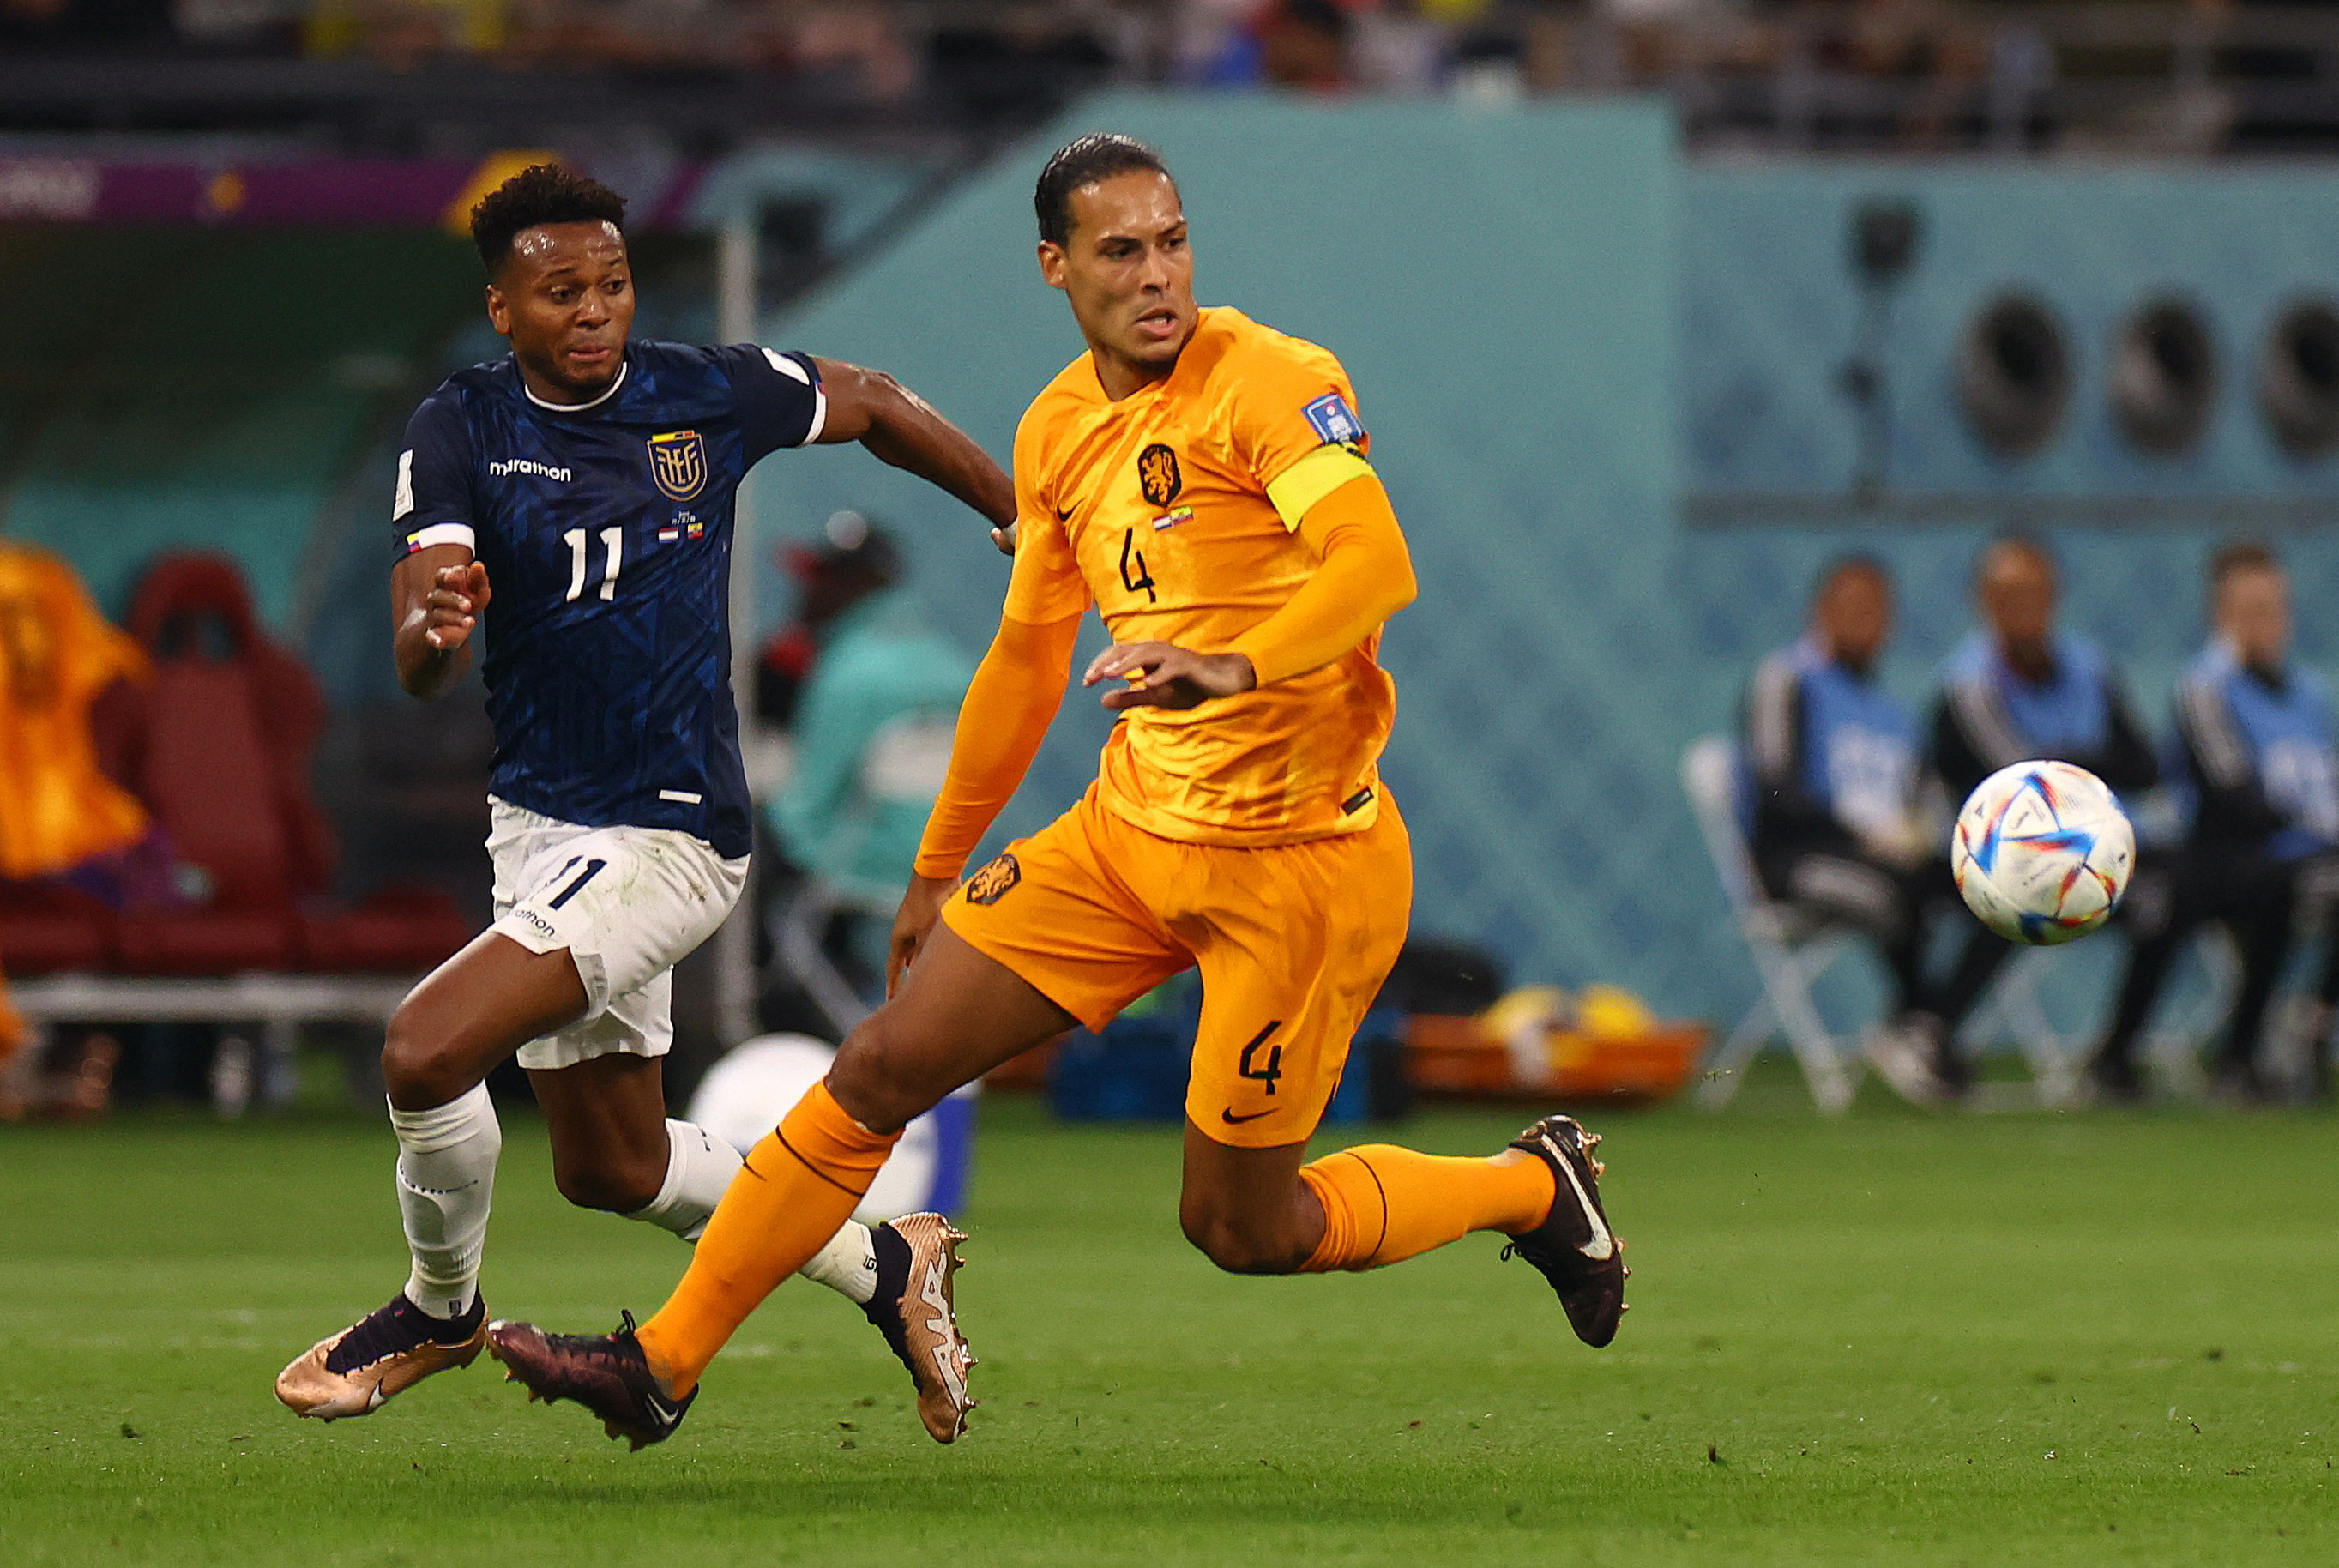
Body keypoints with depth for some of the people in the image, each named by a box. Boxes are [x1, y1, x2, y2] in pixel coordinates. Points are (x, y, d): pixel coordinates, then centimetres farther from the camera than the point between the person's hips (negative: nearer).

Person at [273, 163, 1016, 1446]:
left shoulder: (709, 397, -8)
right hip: (536, 819, 5)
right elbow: (417, 669, -17)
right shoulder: (459, 432, -6)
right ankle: (885, 1265, 36)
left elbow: (874, 407, 13)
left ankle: (440, 1307, 7)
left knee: (424, 1052, -21)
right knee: (613, 1170, 16)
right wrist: (432, 629, -42)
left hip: (667, 834, -5)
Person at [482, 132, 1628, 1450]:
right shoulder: (1059, 431, 9)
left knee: (1239, 1229, 0)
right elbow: (1026, 664, 21)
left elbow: (1378, 565, -29)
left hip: (1299, 859, -6)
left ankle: (1534, 1186, 26)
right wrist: (938, 870, 26)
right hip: (1130, 835, 6)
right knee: (886, 1065, -2)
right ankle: (664, 1365, 7)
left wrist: (1241, 666, -47)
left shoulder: (1271, 380, -14)